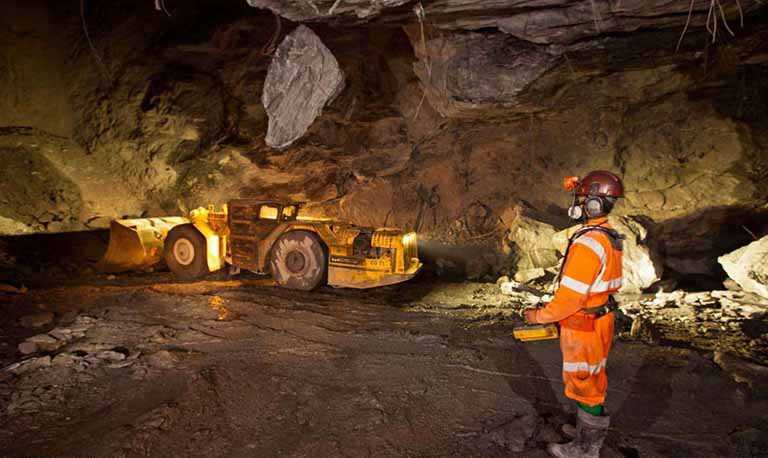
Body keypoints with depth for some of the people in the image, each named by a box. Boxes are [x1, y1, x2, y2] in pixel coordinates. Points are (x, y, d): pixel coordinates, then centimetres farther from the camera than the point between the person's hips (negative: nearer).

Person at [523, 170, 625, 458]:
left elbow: (571, 296, -27)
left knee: (584, 385, 5)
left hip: (583, 327, -9)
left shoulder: (588, 243, -27)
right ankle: (591, 430, 42)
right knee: (592, 382, 23)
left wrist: (539, 316, -12)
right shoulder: (610, 237, 5)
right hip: (599, 319, 9)